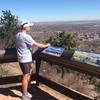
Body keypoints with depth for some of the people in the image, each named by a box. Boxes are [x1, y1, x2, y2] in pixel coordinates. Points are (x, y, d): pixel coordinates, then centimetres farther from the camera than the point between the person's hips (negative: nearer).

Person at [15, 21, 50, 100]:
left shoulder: (18, 35, 5)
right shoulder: (26, 37, -22)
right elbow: (38, 45, -18)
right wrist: (47, 45, -3)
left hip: (22, 58, 10)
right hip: (25, 59, -10)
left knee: (30, 72, 23)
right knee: (26, 76, 1)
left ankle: (25, 92, 35)